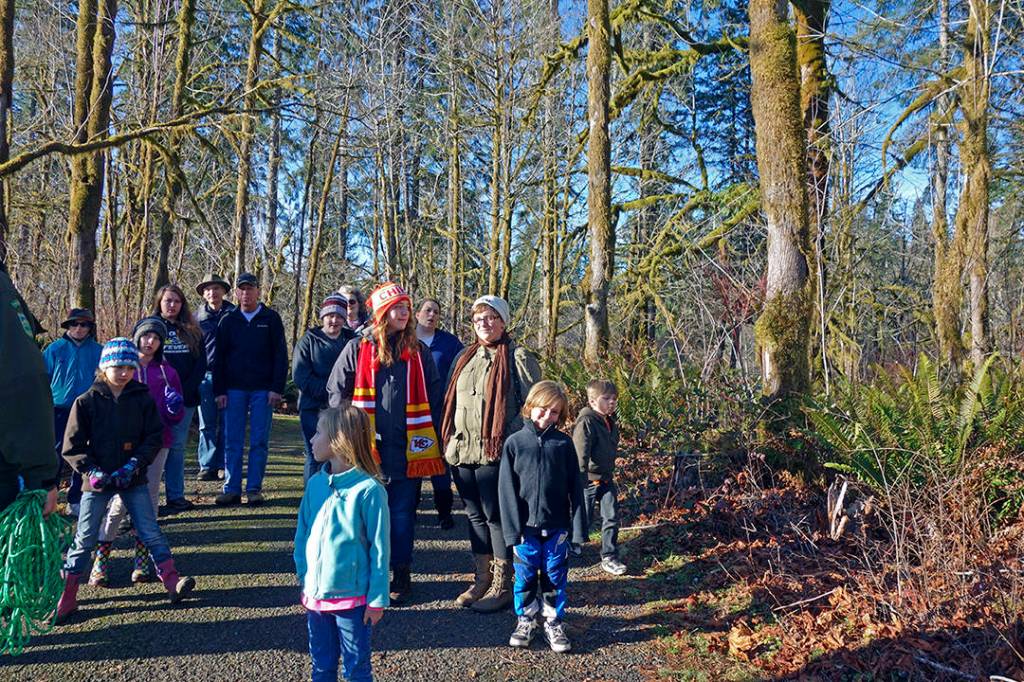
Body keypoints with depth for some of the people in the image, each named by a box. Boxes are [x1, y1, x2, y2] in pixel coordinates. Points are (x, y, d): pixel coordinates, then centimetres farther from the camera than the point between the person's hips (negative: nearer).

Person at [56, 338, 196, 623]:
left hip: (133, 479, 1)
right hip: (97, 480, -1)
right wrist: (91, 470, -17)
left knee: (151, 533, 2)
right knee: (84, 539, 6)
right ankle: (66, 598, 17)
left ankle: (173, 583, 7)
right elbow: (72, 446, -3)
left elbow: (154, 437, -1)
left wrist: (134, 464, -15)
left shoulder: (143, 399, 0)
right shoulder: (87, 401, -4)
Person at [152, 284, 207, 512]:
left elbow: (201, 365, 7)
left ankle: (176, 496, 13)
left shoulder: (192, 332, 11)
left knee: (177, 446, 7)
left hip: (185, 399, 3)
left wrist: (186, 390, -7)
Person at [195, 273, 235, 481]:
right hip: (206, 376, 1)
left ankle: (224, 466, 11)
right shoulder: (197, 317, 8)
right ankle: (207, 466, 7)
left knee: (227, 423, 3)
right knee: (206, 424, 2)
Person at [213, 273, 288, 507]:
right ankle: (231, 489, 10)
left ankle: (254, 489, 9)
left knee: (259, 442, 2)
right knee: (232, 442, 3)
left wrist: (277, 388, -7)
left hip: (263, 389, -2)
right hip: (234, 389, 2)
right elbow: (219, 358, 9)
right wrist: (219, 390, 1)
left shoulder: (271, 318, 3)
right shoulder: (228, 321, 9)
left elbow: (280, 354, 0)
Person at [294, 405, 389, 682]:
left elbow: (379, 549, -13)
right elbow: (302, 535, 9)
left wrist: (377, 599, -10)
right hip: (315, 595, 6)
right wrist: (304, 580, 9)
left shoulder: (368, 490, -17)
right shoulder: (315, 483, 0)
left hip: (352, 597, -5)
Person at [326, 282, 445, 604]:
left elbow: (434, 395, 12)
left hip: (407, 446, 1)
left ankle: (401, 575, 17)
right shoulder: (357, 348, 2)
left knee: (402, 511, 5)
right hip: (367, 445, -1)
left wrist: (427, 431, 5)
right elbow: (336, 390, 5)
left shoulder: (418, 351, 8)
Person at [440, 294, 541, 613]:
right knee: (475, 516, 14)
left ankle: (502, 585, 11)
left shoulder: (518, 357, -5)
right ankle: (481, 579, 26)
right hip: (462, 451, 7)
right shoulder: (464, 358, 16)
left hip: (495, 452, -7)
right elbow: (450, 402, 22)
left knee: (496, 516, 0)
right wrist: (449, 439, 13)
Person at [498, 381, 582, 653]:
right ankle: (525, 621, 29)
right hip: (526, 527, 0)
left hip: (557, 527, 1)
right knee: (525, 576, 11)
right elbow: (507, 489, -4)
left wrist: (577, 525, -3)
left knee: (555, 577, 11)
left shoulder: (564, 443, -1)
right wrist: (513, 528, -8)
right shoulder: (514, 443, -3)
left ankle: (554, 624, 26)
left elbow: (574, 487, 1)